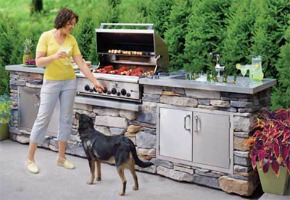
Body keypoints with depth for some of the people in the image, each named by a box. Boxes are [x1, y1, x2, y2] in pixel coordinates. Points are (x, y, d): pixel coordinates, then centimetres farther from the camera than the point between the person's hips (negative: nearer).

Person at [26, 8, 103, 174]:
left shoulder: (72, 40, 2)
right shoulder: (46, 36, -8)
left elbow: (81, 63, 0)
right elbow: (39, 61, -13)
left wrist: (95, 81, -6)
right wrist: (55, 56, -30)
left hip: (69, 82, 4)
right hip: (51, 82, -4)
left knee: (66, 119, 7)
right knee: (43, 118, -3)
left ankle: (62, 157, 18)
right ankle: (30, 159, 9)